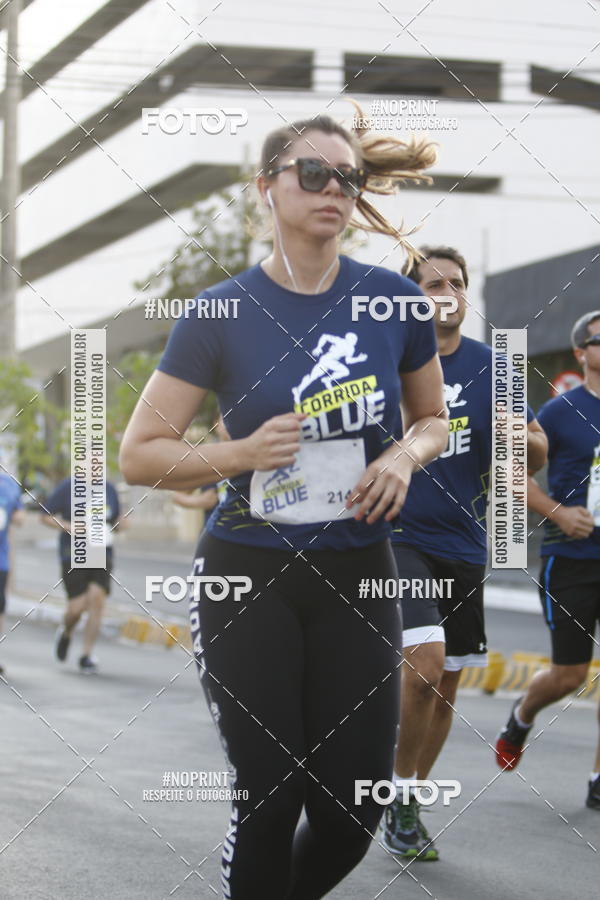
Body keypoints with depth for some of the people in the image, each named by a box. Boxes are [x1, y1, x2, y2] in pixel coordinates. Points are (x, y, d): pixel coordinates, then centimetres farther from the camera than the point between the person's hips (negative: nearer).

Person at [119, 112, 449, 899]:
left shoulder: (394, 300, 0)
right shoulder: (223, 313, -7)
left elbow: (433, 419, 16)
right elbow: (139, 454, -3)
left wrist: (406, 455, -7)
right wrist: (243, 453, -18)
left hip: (359, 575, 3)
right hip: (249, 575, -2)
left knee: (354, 810, 3)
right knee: (270, 798, -1)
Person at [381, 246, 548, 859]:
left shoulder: (490, 366, 5)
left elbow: (536, 454, 9)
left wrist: (521, 438, -13)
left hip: (463, 543, 5)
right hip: (398, 536, -5)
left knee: (445, 681, 10)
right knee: (425, 659, -22)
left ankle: (410, 801, 28)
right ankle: (400, 797, -3)